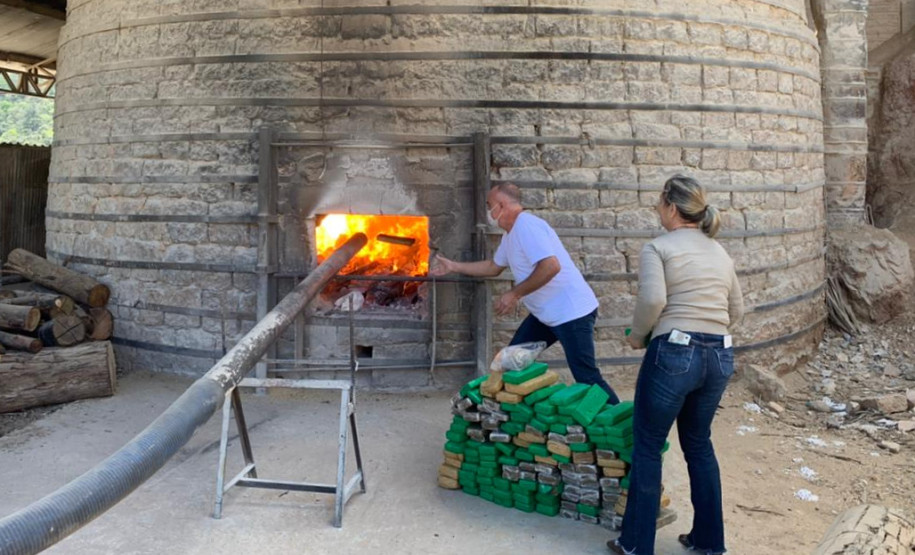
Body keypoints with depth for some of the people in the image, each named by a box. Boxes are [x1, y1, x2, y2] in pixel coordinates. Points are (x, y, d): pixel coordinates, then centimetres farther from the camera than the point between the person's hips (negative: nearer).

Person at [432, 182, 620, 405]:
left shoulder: (526, 226, -19)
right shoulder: (510, 235, 13)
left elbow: (551, 267, -30)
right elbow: (493, 267, 28)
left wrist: (514, 294, -23)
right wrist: (454, 266, 26)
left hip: (571, 311, -10)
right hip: (546, 312, 11)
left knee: (586, 377, -9)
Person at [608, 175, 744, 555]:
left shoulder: (659, 247, -5)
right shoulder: (720, 252, 16)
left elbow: (652, 299, -20)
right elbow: (736, 312, 18)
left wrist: (638, 335, -4)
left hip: (674, 355, -6)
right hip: (719, 357, 7)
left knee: (647, 446, 8)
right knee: (699, 444, 22)